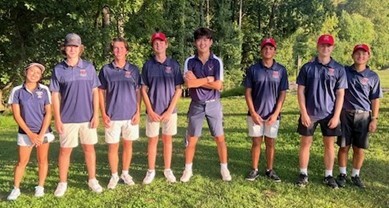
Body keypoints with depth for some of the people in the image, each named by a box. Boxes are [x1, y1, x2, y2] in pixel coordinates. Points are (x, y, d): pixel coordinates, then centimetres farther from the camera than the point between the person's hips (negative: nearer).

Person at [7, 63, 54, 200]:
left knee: (42, 160, 8)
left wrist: (41, 134, -10)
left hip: (43, 131, 1)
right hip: (25, 132, -1)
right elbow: (16, 115, -5)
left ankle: (40, 187, 20)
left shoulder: (44, 90, -3)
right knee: (22, 161, 5)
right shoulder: (17, 91, -4)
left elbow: (48, 113, -3)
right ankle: (16, 189, 16)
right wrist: (30, 134, -9)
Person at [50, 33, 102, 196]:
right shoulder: (58, 69, 0)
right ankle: (62, 183, 20)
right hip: (67, 118, -1)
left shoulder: (88, 67, 2)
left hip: (87, 117, 1)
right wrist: (57, 119, -4)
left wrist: (96, 115, -2)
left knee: (89, 148, 10)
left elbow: (95, 92, 3)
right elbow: (55, 95, 0)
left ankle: (92, 180, 23)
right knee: (65, 150, 7)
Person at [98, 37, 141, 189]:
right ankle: (114, 176, 20)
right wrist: (103, 114, -3)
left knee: (128, 144, 11)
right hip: (112, 116, -1)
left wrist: (138, 112, -1)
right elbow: (101, 92, 3)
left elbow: (138, 92, 7)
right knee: (113, 146, 5)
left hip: (131, 115, 1)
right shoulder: (106, 70, 0)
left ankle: (125, 173, 26)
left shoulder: (133, 70, 3)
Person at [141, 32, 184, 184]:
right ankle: (151, 171, 18)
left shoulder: (173, 64, 0)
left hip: (169, 111, 0)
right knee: (152, 140, 7)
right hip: (153, 111, 0)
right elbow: (144, 90, 1)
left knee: (168, 139, 10)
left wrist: (169, 110, -9)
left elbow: (178, 89, -1)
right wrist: (150, 111, -8)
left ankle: (168, 170, 22)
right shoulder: (148, 65, 1)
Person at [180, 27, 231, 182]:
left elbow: (218, 86, -13)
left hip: (213, 104, 0)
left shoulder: (217, 62, -4)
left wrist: (197, 81, -13)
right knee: (191, 139, 7)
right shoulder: (190, 62, -3)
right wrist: (208, 79, -13)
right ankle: (188, 169, 21)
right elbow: (189, 83, -16)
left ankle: (224, 168, 20)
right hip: (196, 105, 1)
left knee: (220, 138, 6)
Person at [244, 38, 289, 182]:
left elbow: (282, 93, 0)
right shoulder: (253, 69, -2)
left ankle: (270, 170, 22)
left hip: (273, 114, 1)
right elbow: (248, 92, -1)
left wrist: (276, 113, -8)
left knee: (271, 143, 9)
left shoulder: (281, 70, 1)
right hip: (255, 114, -1)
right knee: (256, 142, 6)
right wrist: (253, 113, -9)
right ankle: (254, 170, 18)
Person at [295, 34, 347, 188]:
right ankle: (303, 174, 18)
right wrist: (304, 113, -8)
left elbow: (340, 94, 0)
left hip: (329, 114, 1)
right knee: (305, 143, 6)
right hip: (309, 113, 0)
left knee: (329, 144, 8)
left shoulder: (339, 69, 0)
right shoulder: (307, 68, -1)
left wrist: (336, 116, -6)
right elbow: (300, 91, -2)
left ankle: (328, 175, 21)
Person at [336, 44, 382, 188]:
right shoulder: (344, 72, 2)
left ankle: (355, 175, 21)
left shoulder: (373, 77, 3)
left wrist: (374, 119, 0)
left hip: (363, 116, 1)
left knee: (359, 148, 6)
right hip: (346, 114, 0)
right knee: (344, 146, 5)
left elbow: (375, 100, 4)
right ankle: (342, 174, 18)